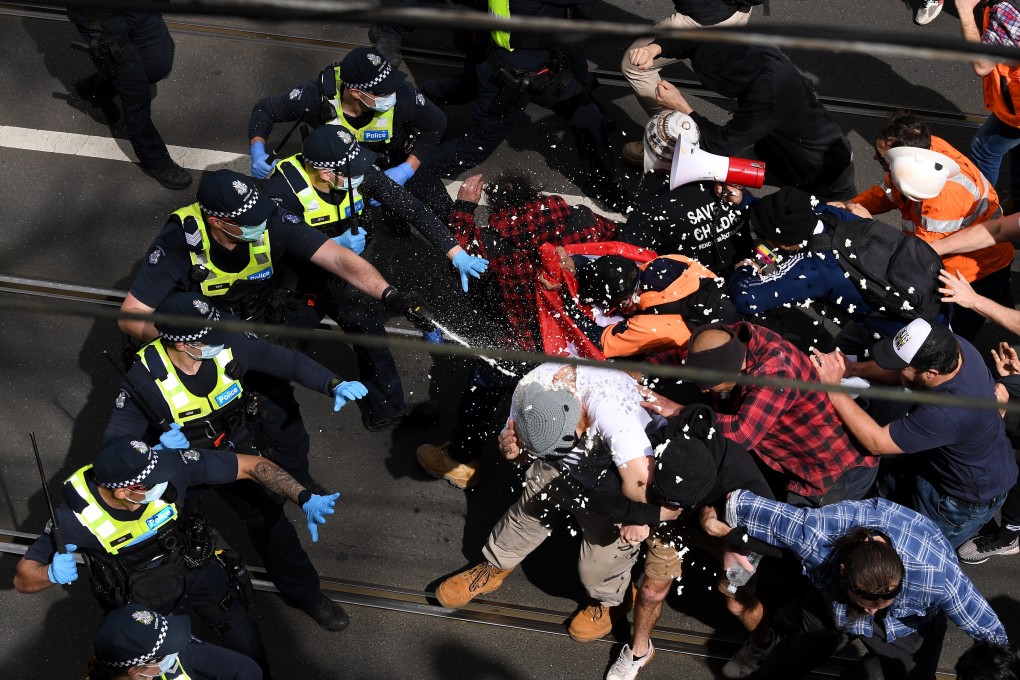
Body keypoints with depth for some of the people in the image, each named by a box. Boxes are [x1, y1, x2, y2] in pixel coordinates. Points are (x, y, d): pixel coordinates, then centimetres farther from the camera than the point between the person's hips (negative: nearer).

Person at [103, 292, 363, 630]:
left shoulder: (229, 345, -25)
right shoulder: (146, 378, -30)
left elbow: (287, 361, -15)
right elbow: (117, 438, -22)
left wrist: (334, 385, -28)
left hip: (237, 448, 2)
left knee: (268, 519, 6)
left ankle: (304, 593, 28)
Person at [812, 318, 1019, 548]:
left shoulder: (947, 414, -45)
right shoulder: (952, 346, -23)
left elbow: (876, 442, -34)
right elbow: (902, 373, -2)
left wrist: (833, 388, -34)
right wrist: (854, 368, -17)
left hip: (970, 498, -8)